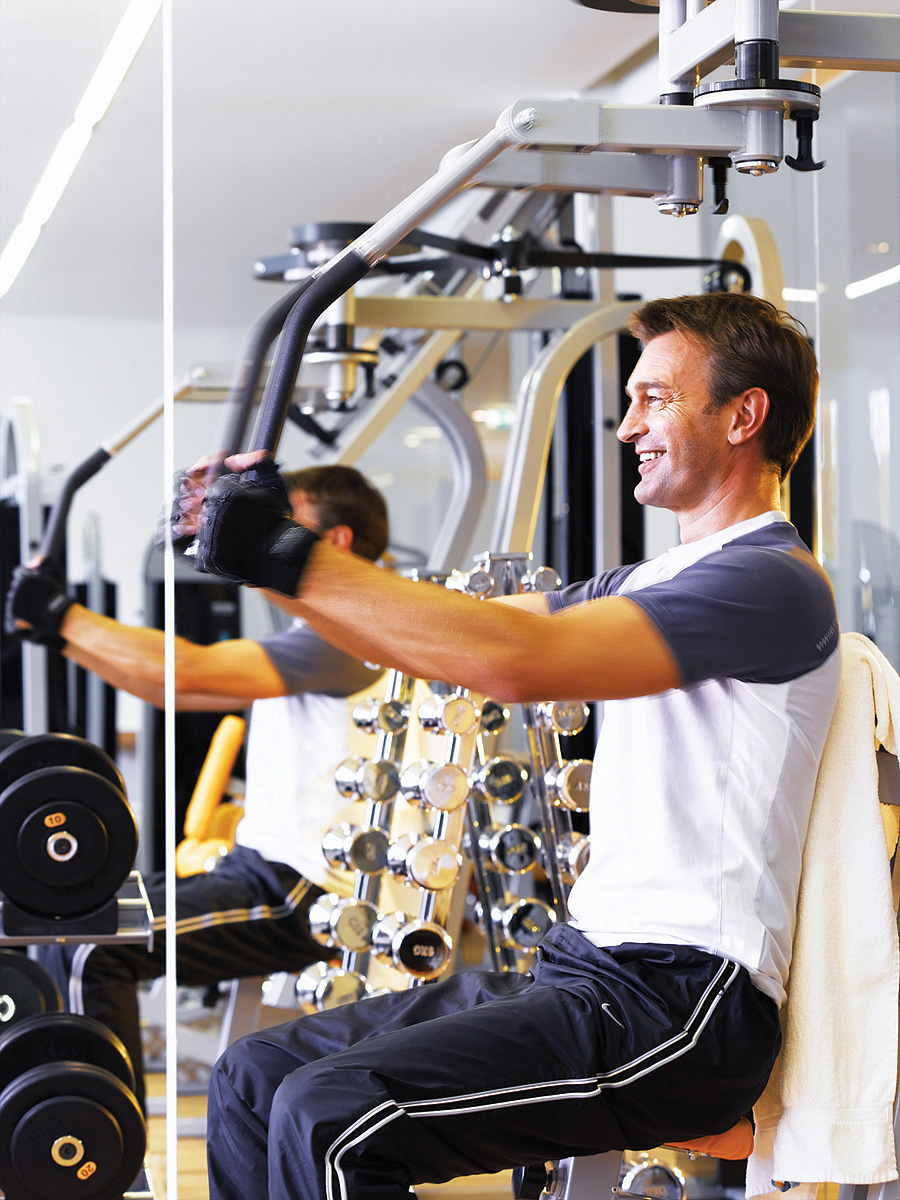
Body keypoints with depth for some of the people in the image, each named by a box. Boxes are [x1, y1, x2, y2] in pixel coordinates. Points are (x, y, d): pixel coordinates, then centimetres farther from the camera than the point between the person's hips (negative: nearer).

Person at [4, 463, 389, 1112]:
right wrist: (60, 633, 10)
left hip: (295, 899, -11)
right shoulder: (313, 639, 18)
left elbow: (186, 671, -24)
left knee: (99, 952, -22)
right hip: (262, 870, 11)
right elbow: (170, 687, 18)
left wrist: (64, 615, -15)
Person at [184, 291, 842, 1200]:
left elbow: (518, 660, -25)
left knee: (330, 1115, -26)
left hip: (681, 1006, -10)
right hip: (580, 967, 10)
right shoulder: (648, 585, 21)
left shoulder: (772, 582, -12)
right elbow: (449, 637, 15)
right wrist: (258, 553, 2)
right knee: (253, 1079, 6)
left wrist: (293, 560, -23)